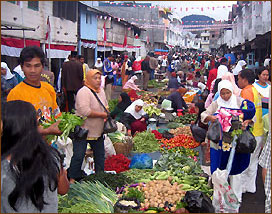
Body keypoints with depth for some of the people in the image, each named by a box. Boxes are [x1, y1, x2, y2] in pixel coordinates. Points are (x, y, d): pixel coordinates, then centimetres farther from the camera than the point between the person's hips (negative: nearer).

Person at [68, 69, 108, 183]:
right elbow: (85, 111, -29)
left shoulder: (101, 90, 10)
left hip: (98, 131, 8)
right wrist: (102, 115, -20)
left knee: (100, 155, 16)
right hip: (83, 131, -8)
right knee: (78, 156, -2)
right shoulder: (84, 92, -18)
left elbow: (105, 106, 26)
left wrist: (107, 113, 4)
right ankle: (72, 178, 10)